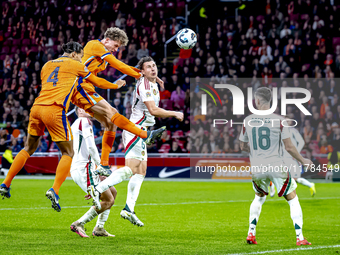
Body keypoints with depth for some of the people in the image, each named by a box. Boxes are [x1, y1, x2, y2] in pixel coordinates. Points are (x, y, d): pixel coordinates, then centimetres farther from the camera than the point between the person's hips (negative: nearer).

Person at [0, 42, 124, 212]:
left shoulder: (47, 65, 25)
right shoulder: (75, 65, 11)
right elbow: (97, 82, 23)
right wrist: (116, 85, 41)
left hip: (37, 107, 6)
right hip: (55, 110, -6)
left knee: (28, 149, 21)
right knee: (68, 153, 3)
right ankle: (55, 190, -14)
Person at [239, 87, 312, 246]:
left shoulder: (248, 121, 1)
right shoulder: (279, 120, -9)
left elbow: (243, 146, 12)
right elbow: (289, 147, -9)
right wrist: (303, 161, 6)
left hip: (256, 169, 3)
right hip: (277, 167, -3)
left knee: (259, 198, 28)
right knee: (293, 200, 8)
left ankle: (251, 234, 22)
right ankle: (300, 237, 0)